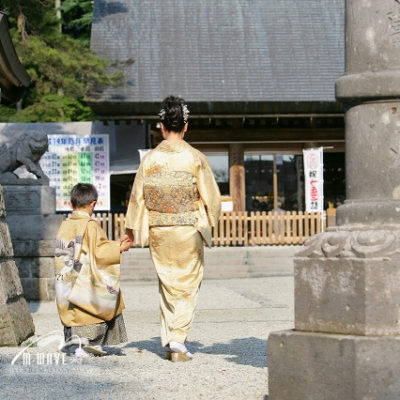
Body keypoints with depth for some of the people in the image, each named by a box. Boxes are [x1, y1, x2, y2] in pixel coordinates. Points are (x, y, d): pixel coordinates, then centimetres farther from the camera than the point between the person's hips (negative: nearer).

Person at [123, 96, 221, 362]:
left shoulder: (150, 159, -3)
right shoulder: (196, 159, -7)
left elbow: (137, 198, 2)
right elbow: (211, 197, -2)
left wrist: (131, 232, 11)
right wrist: (208, 220, 18)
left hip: (159, 231, 2)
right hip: (189, 230, -2)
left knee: (168, 284, 14)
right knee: (188, 284, 6)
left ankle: (169, 342, 15)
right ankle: (178, 339, -6)